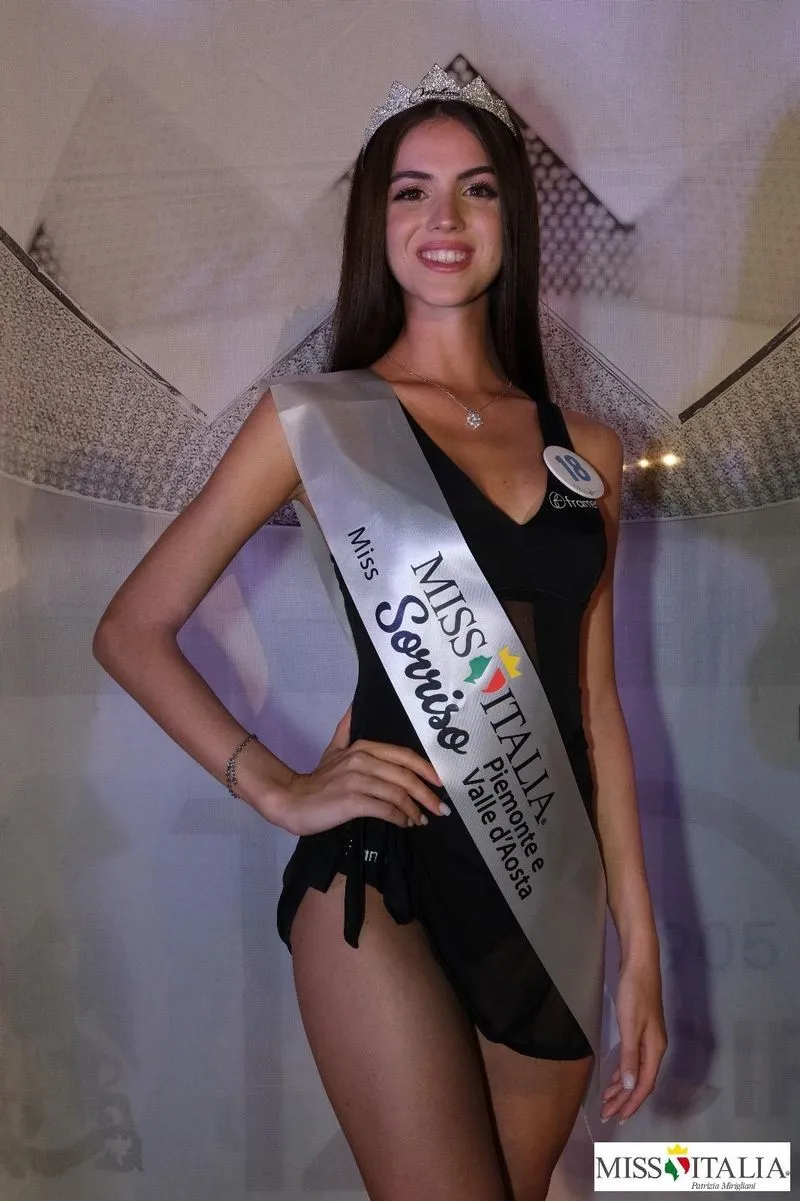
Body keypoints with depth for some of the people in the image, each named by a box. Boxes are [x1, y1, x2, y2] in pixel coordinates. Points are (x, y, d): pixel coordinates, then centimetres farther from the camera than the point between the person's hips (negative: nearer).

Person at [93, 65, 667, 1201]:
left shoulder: (585, 448, 8)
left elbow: (594, 704, 10)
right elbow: (133, 629, 0)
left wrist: (640, 942, 9)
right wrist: (279, 790, -9)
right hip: (384, 886, -4)